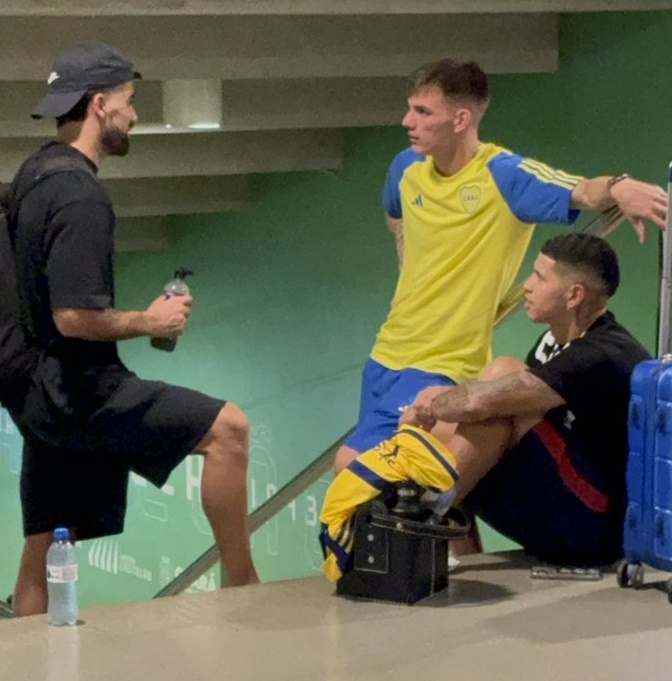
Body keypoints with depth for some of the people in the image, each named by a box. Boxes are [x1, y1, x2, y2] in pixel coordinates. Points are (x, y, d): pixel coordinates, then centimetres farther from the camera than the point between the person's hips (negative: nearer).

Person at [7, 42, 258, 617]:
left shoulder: (31, 175, 13)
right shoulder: (80, 195, -18)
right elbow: (75, 317, -25)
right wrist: (151, 321, -10)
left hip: (38, 392, 10)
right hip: (78, 390, -10)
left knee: (42, 551, 12)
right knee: (227, 428, -7)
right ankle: (243, 592, -2)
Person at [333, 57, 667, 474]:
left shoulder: (503, 176, -17)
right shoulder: (407, 168, 2)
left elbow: (584, 192, -34)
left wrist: (618, 188, -56)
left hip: (441, 369, -7)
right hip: (387, 355, 7)